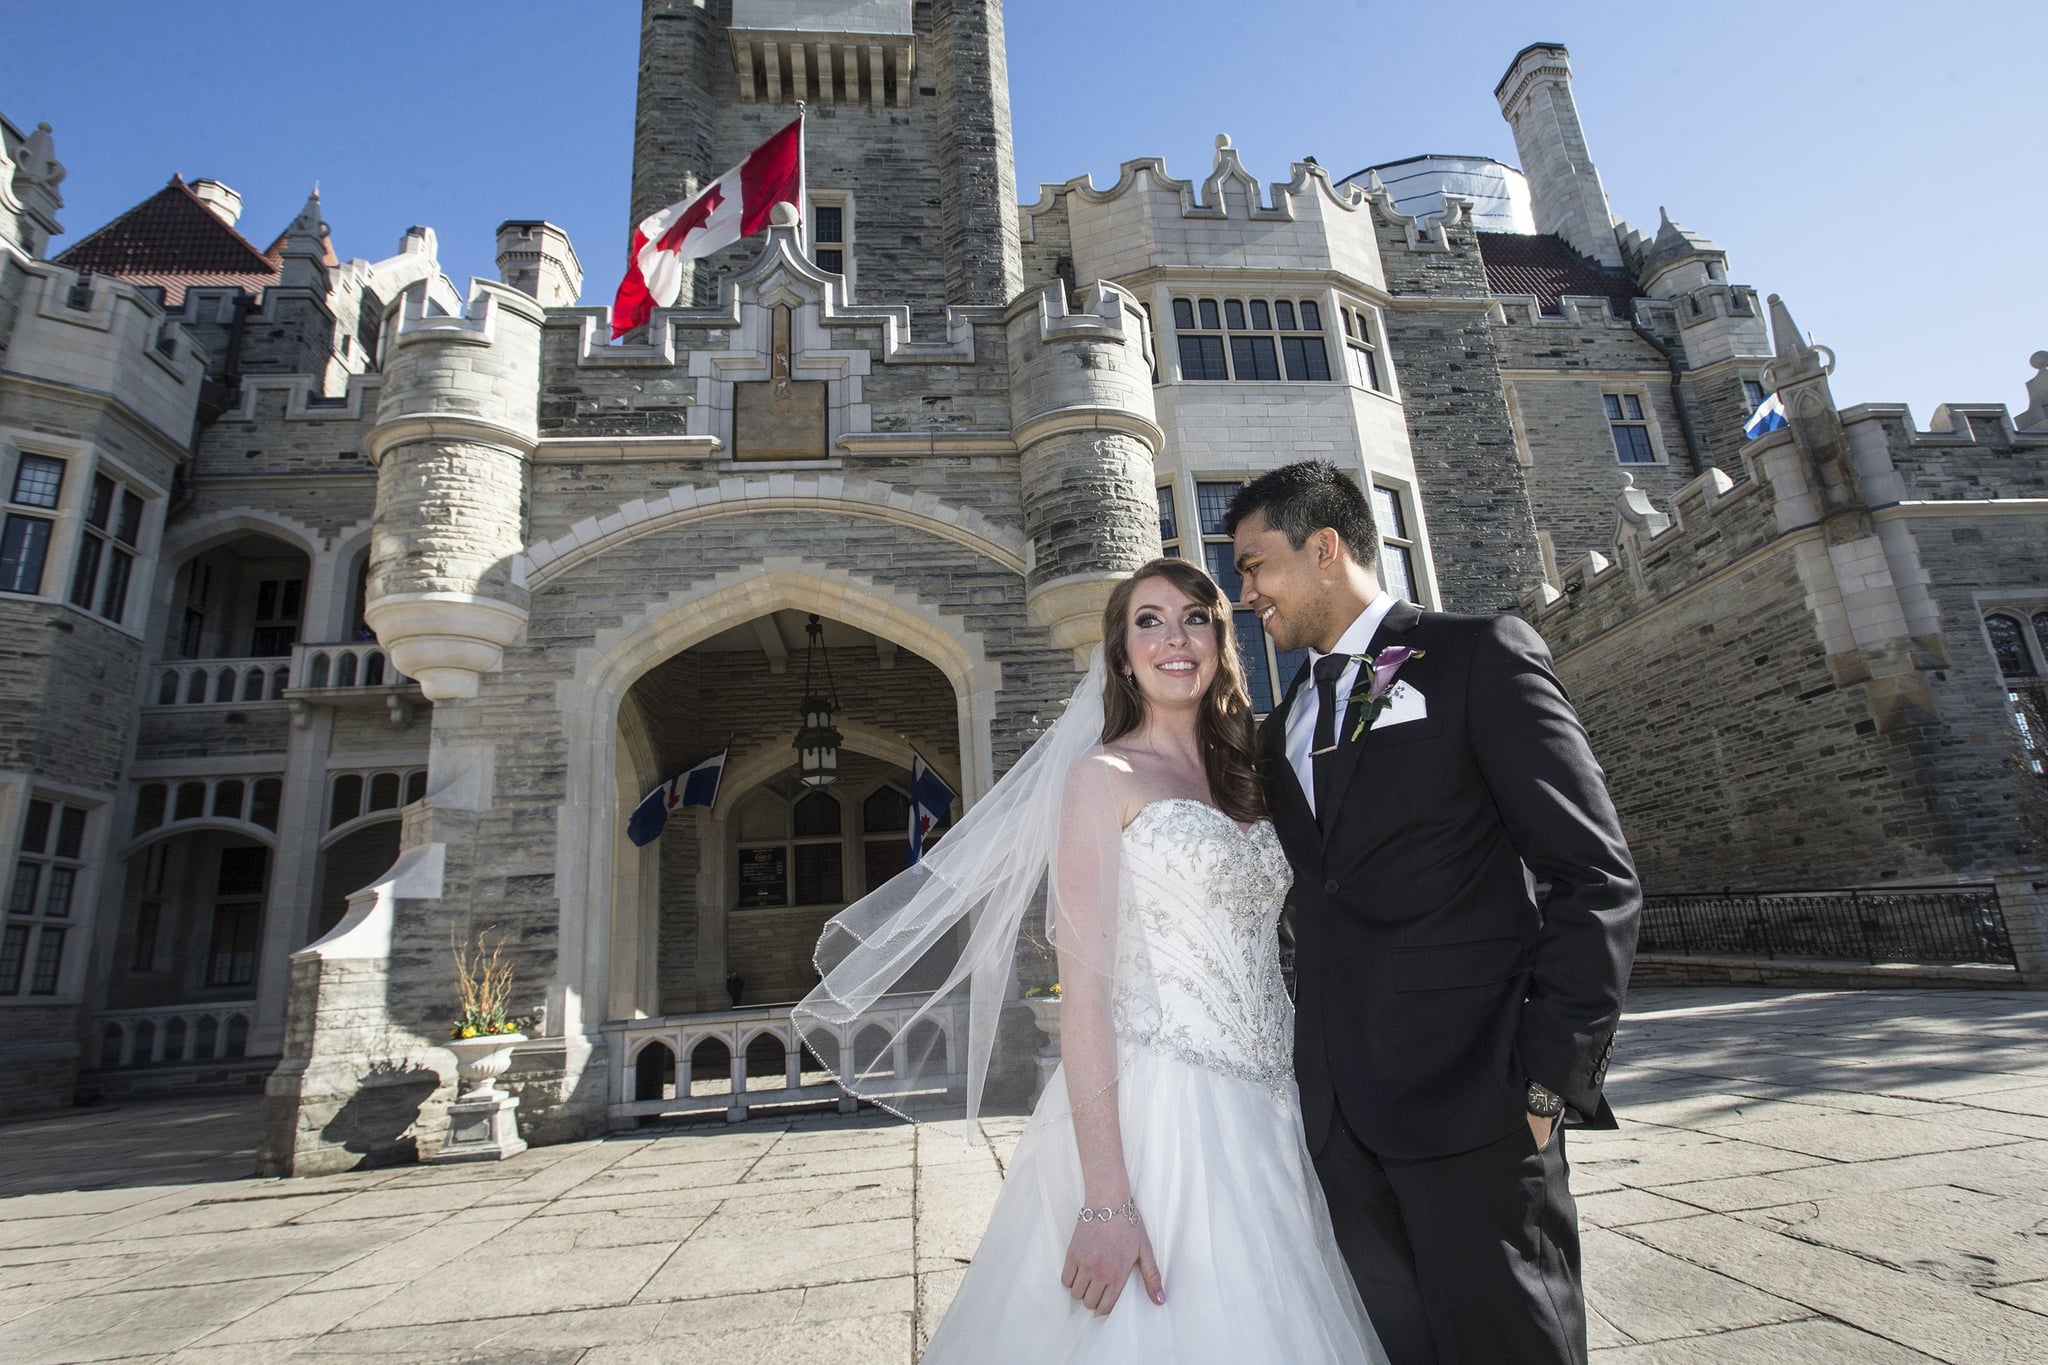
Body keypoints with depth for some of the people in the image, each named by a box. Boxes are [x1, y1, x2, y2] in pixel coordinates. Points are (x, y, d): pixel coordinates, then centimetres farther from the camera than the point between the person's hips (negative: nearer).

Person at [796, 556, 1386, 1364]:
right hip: (1153, 1114, -6)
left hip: (1261, 1119, 7)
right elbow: (1083, 984, -14)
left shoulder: (1243, 782, 13)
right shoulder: (1102, 777, -7)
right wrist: (1105, 1198, -19)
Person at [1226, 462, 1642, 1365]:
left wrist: (1549, 1080, -13)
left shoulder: (1481, 655, -3)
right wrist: (1311, 1069, 10)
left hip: (1470, 1096, -6)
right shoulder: (1279, 731, 16)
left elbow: (1597, 879, -8)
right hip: (1338, 1113, 6)